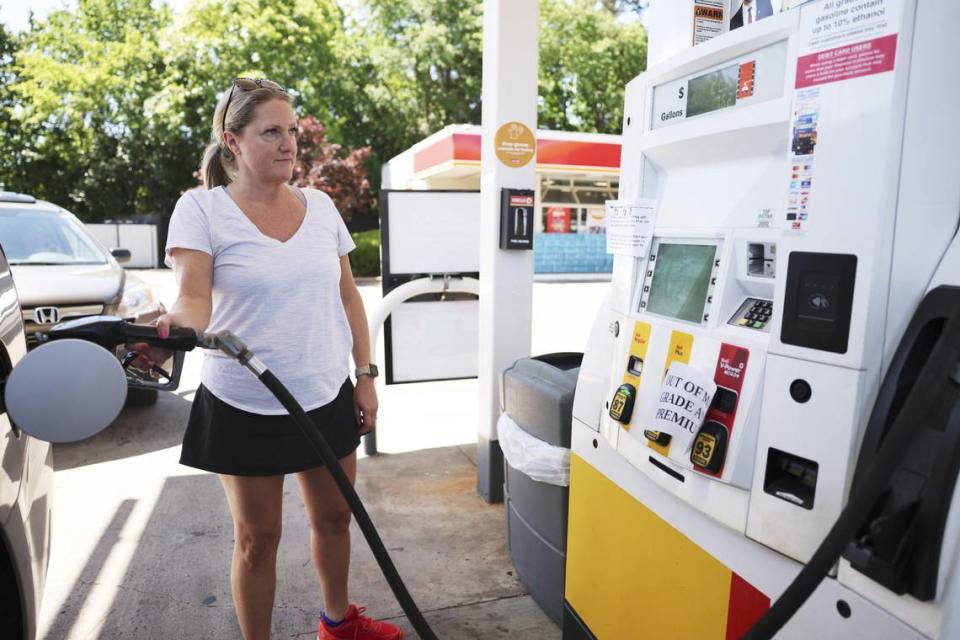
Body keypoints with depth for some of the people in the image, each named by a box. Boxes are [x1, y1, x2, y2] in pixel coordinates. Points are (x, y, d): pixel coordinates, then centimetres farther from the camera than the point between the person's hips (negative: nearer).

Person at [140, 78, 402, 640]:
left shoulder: (320, 205, 4)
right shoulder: (201, 209, -8)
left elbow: (347, 295, 7)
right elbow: (194, 298, -19)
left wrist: (366, 374, 4)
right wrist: (174, 326, -42)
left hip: (328, 398, 4)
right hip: (245, 408, -4)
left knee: (334, 516, 18)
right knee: (257, 538, 10)